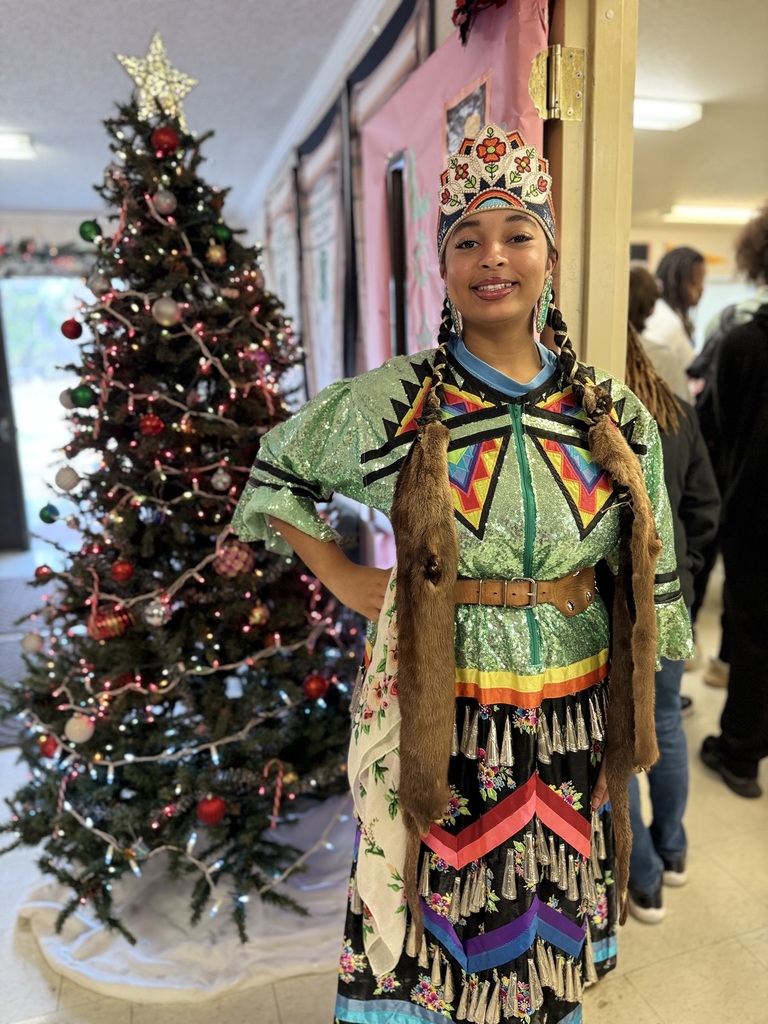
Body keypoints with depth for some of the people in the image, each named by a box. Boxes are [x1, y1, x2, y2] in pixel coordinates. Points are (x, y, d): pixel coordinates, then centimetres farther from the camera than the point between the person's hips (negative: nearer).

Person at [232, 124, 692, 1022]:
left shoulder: (615, 415, -1)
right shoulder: (391, 402, -10)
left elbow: (646, 579, 8)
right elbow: (276, 475, 5)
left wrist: (624, 720, 10)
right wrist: (346, 581, -3)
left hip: (572, 729, 3)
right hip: (435, 721, -2)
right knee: (430, 945, 14)